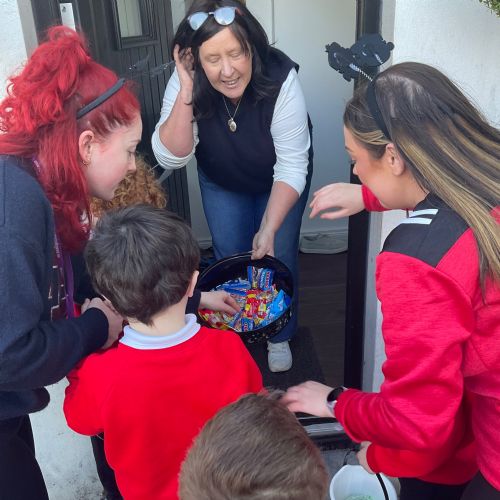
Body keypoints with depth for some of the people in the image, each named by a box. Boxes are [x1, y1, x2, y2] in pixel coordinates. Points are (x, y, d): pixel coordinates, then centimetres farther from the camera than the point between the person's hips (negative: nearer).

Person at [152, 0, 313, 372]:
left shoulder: (281, 80, -35)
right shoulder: (188, 83, -28)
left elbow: (292, 166, -30)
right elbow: (171, 158, -32)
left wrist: (269, 229, -37)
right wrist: (186, 93, -44)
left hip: (279, 179, -1)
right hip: (221, 181, 2)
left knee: (277, 256, 1)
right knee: (229, 257, 7)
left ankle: (279, 336, 28)